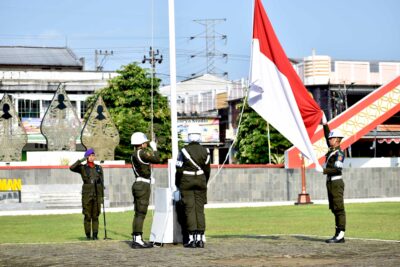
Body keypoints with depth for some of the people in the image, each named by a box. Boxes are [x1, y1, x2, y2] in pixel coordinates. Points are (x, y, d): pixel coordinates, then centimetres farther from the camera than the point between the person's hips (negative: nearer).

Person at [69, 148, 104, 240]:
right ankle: (88, 235, 7)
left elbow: (102, 183, 8)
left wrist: (102, 196, 4)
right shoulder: (82, 168, 1)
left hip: (97, 194, 2)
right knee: (87, 216, 0)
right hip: (87, 194, -2)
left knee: (95, 216, 3)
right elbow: (71, 168, -18)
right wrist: (81, 160, -19)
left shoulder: (99, 168, 8)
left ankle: (95, 235, 7)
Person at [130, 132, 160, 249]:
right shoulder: (142, 153, -14)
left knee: (138, 214, 11)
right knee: (141, 213, -10)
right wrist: (154, 148, 3)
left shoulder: (134, 154, 15)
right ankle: (138, 240, -13)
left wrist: (151, 150, 26)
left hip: (138, 184, 10)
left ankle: (135, 239, 13)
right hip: (143, 185, -10)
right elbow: (157, 160, -10)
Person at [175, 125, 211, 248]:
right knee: (200, 209, 5)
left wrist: (177, 185, 8)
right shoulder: (205, 151, 1)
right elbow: (207, 169, 4)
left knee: (189, 209, -2)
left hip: (186, 182, -3)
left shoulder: (184, 151, -8)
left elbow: (179, 170, -5)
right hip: (201, 181, 3)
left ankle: (192, 238, -5)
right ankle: (200, 238, 2)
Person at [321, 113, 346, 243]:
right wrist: (324, 122, 23)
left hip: (336, 183, -9)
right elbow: (327, 135, 23)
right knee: (334, 209, 9)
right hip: (330, 182, 9)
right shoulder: (332, 149, 12)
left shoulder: (339, 153, -12)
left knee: (339, 209, -9)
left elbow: (337, 169, -22)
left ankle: (340, 235, -11)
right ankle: (338, 235, 11)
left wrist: (324, 171, -19)